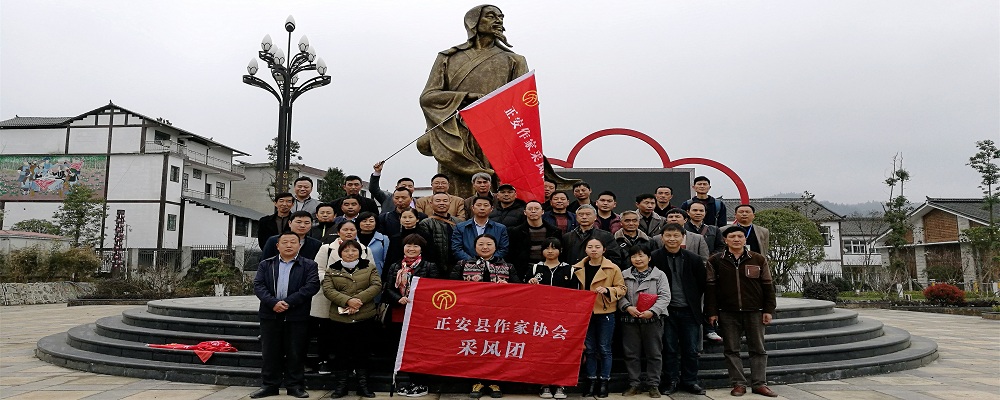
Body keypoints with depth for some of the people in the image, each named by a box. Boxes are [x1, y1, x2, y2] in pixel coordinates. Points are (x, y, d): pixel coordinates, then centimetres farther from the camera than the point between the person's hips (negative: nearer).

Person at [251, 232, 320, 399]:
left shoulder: (309, 265, 3)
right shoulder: (265, 264, 10)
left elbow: (312, 285, -9)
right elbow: (258, 285, 0)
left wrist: (288, 302, -17)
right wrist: (273, 302, -16)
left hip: (297, 316, -2)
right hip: (270, 315, 2)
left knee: (295, 353, 4)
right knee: (269, 352, 8)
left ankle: (295, 386, 13)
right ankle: (269, 385, 18)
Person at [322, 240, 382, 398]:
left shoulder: (369, 267, 7)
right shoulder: (332, 270, 6)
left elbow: (377, 286, -4)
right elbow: (327, 290, -6)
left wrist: (358, 299, -18)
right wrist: (347, 300, -20)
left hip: (365, 318, 0)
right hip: (340, 319, 0)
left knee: (362, 353, 8)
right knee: (341, 354, 7)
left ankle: (363, 385, 20)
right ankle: (340, 386, 20)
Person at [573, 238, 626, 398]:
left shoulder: (613, 268, -6)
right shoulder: (578, 268, 2)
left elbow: (622, 288, -3)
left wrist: (607, 290, -20)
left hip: (605, 313, -2)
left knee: (604, 349, 6)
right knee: (589, 348, 10)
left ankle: (604, 381, 17)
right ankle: (591, 380, 21)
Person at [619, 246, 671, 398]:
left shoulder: (659, 275, 2)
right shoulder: (624, 275, 9)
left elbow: (665, 297, -6)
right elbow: (620, 295, 4)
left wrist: (652, 311, -18)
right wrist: (627, 307, -14)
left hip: (653, 320, -1)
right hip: (630, 320, 2)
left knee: (654, 354, 5)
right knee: (631, 354, 6)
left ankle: (653, 385, 17)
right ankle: (634, 384, 18)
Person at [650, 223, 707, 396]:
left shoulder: (694, 259, 2)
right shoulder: (654, 258, -5)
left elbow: (702, 285, 9)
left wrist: (693, 301, 3)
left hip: (689, 311, 2)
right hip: (667, 311, -2)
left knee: (691, 349, 8)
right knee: (669, 349, 6)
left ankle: (691, 381, 21)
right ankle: (671, 382, 17)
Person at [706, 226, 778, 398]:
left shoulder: (758, 259, 4)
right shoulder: (715, 261, 2)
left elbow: (767, 285, 6)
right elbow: (710, 287, 0)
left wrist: (768, 310, 0)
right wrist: (712, 312, -4)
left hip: (754, 312, 1)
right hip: (727, 313, 0)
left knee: (758, 349, 6)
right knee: (731, 350, 4)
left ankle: (759, 384, 15)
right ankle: (738, 384, 12)